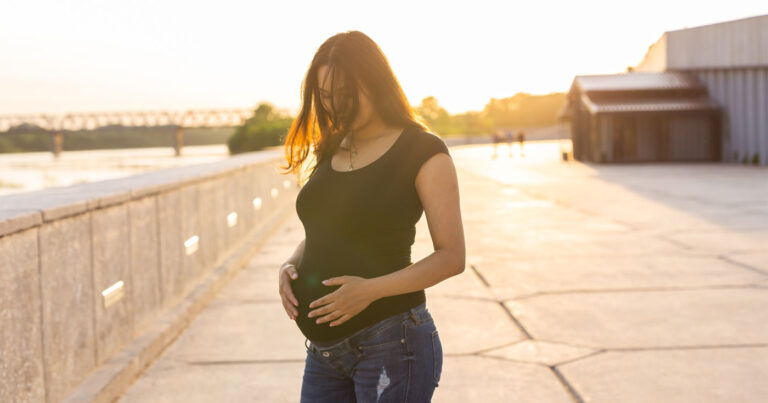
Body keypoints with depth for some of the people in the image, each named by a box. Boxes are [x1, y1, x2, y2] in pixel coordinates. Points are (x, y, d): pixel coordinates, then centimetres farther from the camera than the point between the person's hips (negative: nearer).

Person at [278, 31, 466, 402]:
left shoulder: (424, 152, -8)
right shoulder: (330, 151, 12)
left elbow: (451, 256, -12)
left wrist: (371, 289, -22)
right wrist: (291, 266, -1)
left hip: (390, 342, -6)